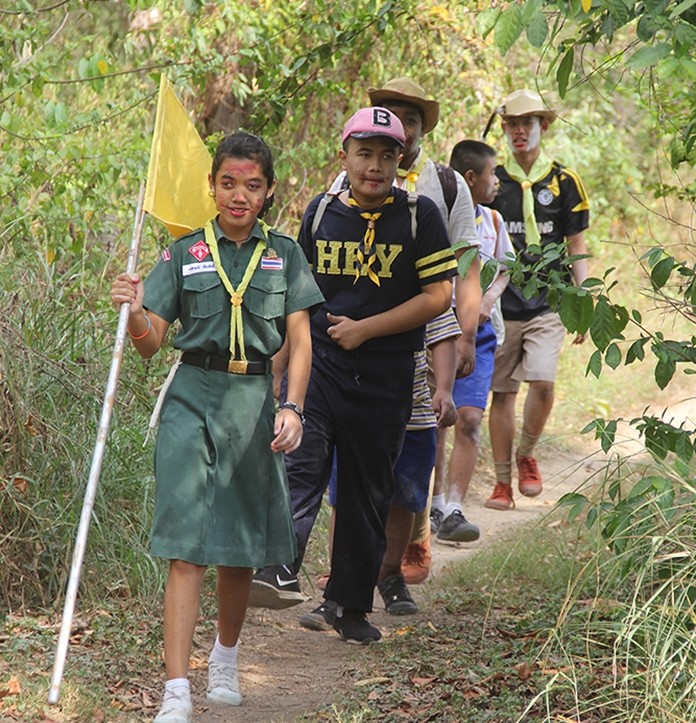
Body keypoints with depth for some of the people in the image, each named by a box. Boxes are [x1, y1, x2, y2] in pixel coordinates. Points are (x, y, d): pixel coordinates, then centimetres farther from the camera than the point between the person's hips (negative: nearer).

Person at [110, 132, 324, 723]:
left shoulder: (284, 255, 8)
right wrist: (135, 312, -19)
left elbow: (299, 340, 3)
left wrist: (292, 407, -10)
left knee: (242, 549, 11)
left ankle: (225, 662, 35)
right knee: (187, 549, -11)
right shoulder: (185, 254, 5)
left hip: (255, 401, 2)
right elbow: (151, 343, 3)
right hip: (194, 398, -2)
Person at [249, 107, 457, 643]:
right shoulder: (321, 212, 8)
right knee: (301, 462, -21)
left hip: (386, 374, 0)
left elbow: (438, 296, -5)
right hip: (318, 359, 1)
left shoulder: (419, 216, 0)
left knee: (369, 491, 7)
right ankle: (280, 568, -33)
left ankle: (352, 603, 18)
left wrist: (364, 329, -11)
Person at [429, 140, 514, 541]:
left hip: (478, 333, 3)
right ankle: (434, 503, 22)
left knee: (469, 419, -9)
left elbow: (504, 268, 20)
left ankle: (453, 510, -10)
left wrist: (489, 298, 0)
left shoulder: (492, 220, 10)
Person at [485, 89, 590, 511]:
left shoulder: (564, 182, 5)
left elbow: (577, 248, 9)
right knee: (502, 393, 3)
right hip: (501, 302, 1)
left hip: (547, 303, -1)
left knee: (542, 382, -17)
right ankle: (503, 482, 12)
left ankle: (527, 455, 8)